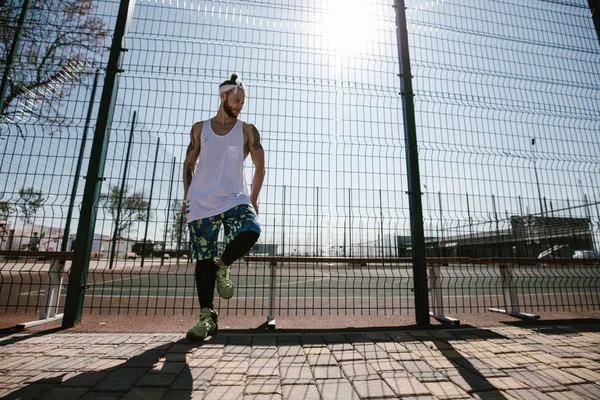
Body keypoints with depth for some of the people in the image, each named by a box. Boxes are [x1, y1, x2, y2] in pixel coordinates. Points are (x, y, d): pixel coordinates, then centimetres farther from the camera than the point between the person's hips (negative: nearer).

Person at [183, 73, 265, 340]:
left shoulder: (247, 131, 7)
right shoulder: (200, 129, 12)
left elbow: (259, 167, 6)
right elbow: (189, 164, 16)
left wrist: (253, 200, 1)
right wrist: (187, 197, 8)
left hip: (235, 200, -1)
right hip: (201, 204, 2)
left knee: (251, 231, -31)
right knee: (203, 261, 2)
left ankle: (223, 266, 0)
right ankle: (207, 316, 16)